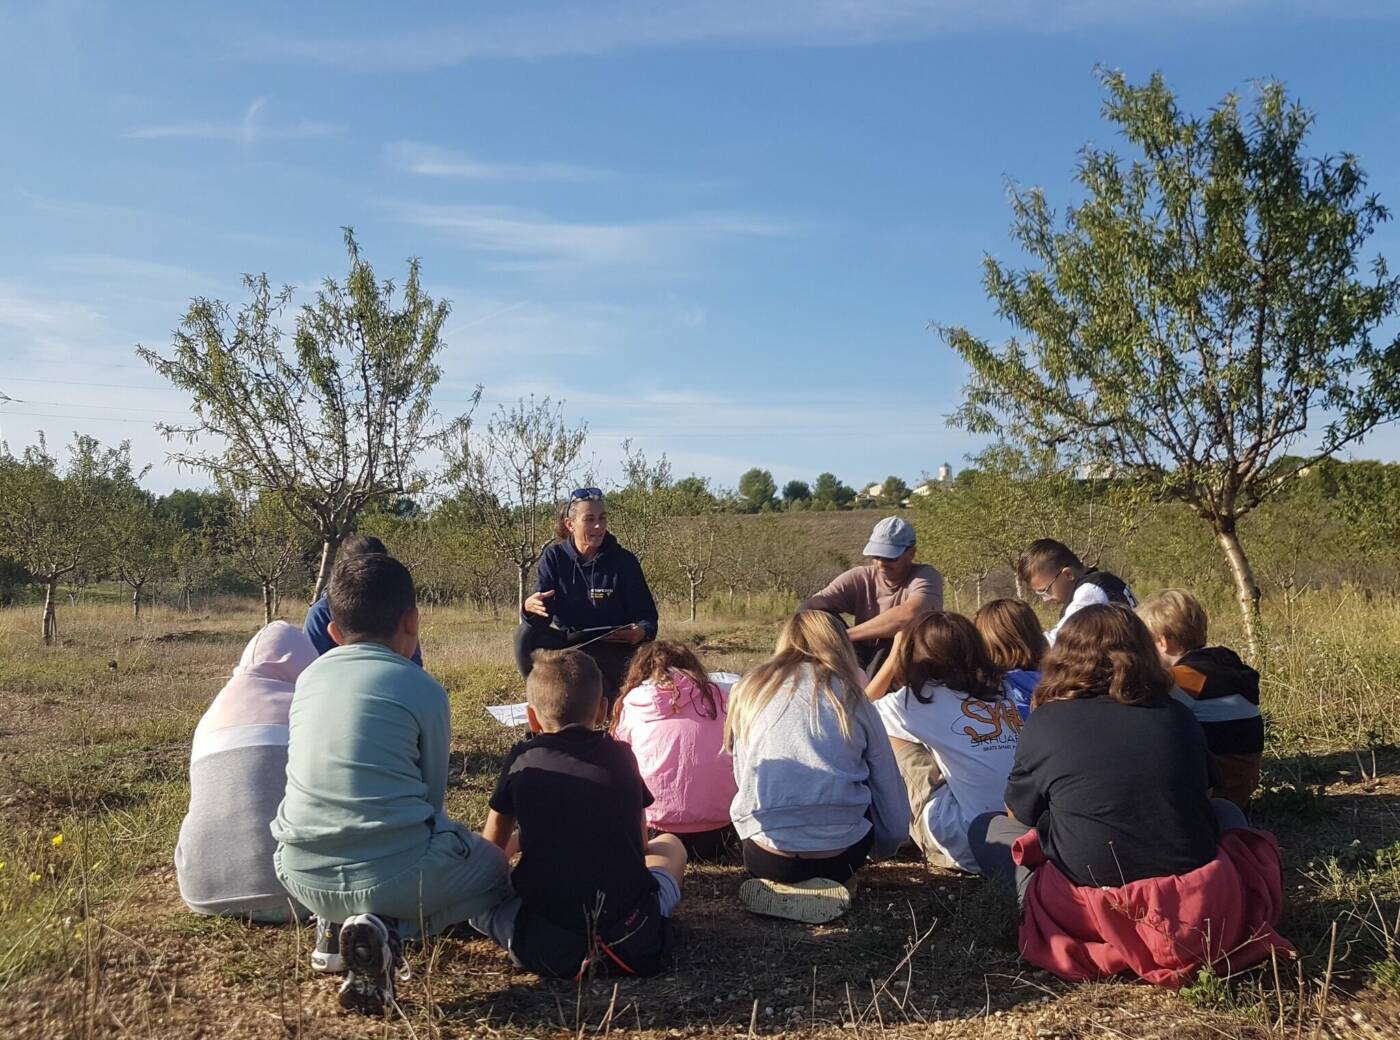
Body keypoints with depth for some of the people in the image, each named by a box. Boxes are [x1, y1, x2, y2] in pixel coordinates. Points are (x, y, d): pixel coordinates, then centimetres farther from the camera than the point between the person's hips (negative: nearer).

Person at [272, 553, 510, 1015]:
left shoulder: (311, 676, 9)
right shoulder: (423, 690, -7)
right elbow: (432, 796, 1)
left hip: (302, 877, 7)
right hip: (396, 875, -6)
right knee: (494, 868, 23)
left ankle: (335, 924, 13)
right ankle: (387, 928, -4)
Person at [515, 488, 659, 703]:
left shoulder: (624, 561, -8)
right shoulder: (554, 558, -4)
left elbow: (647, 616, -6)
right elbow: (543, 614, -12)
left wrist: (641, 632, -31)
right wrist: (530, 608, -38)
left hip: (613, 649, -1)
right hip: (567, 643, 1)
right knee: (526, 635, -24)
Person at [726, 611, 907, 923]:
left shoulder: (748, 690, 10)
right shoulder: (853, 699, 7)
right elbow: (893, 801, 11)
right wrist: (880, 851, 31)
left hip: (765, 858, 2)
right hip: (840, 857, -2)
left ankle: (777, 885, 9)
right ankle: (827, 882, 11)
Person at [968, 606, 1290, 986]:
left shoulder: (1045, 723, -1)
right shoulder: (1178, 716, 8)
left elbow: (1018, 816, 13)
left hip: (1094, 914, -2)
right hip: (1204, 907, 3)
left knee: (987, 828, 17)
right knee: (1226, 813, 30)